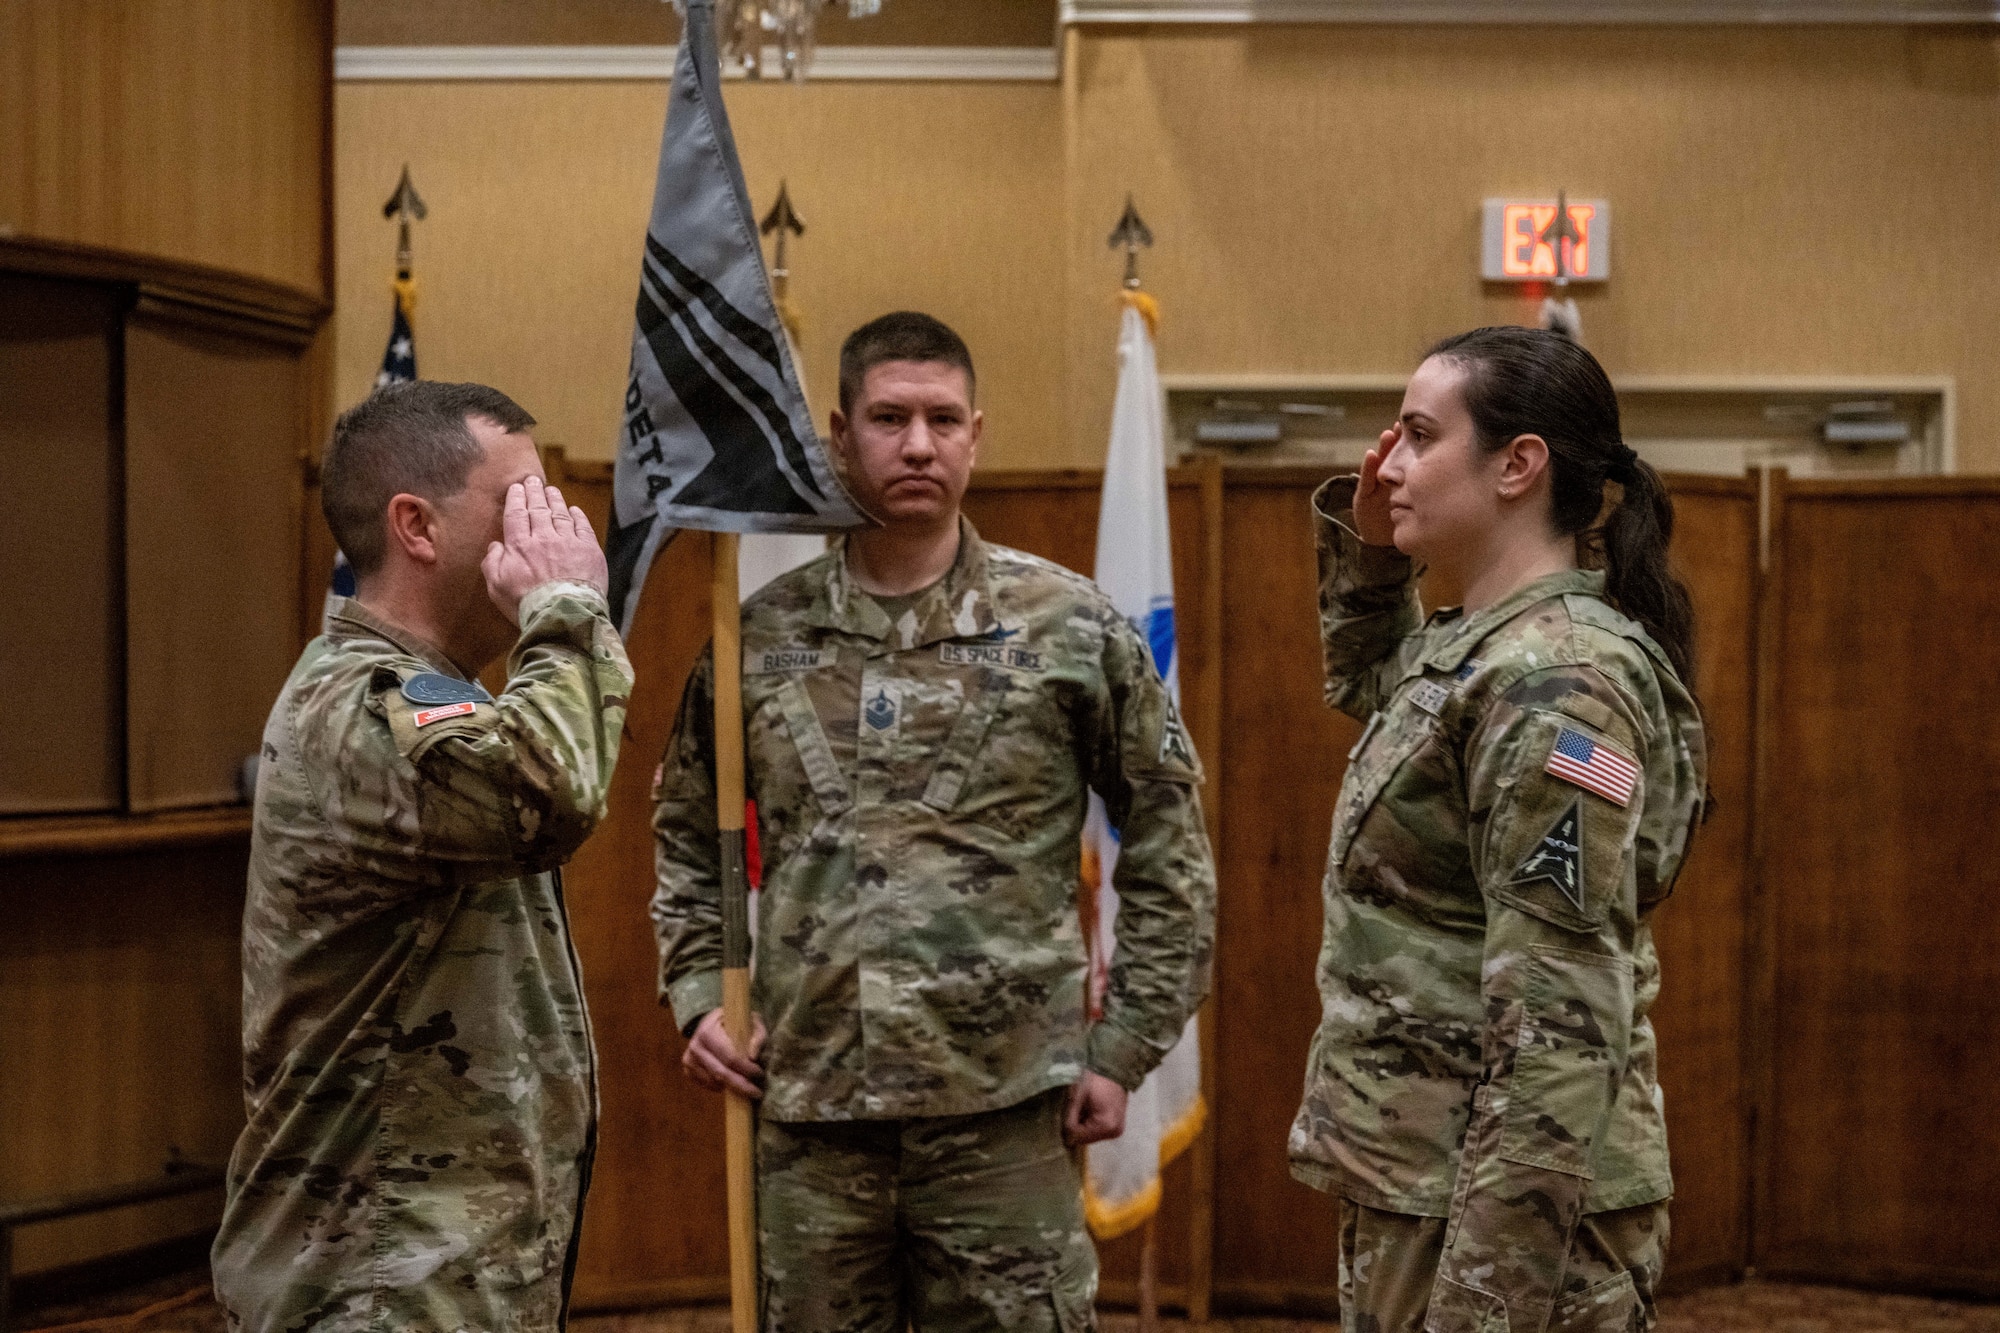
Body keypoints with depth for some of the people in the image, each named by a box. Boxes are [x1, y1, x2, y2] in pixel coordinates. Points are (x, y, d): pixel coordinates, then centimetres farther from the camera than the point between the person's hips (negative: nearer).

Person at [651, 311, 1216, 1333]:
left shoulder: (1072, 627, -1)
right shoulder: (760, 636, 5)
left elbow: (1168, 849, 3)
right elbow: (688, 836, 18)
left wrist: (1124, 1047, 0)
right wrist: (696, 992, 5)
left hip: (1004, 1111, -2)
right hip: (807, 1110, 2)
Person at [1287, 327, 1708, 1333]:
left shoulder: (1553, 684, -19)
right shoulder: (1478, 647, 8)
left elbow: (1558, 1029, -24)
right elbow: (1367, 682, 33)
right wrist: (1366, 542, 14)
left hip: (1502, 1204, -9)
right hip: (1412, 1182, 9)